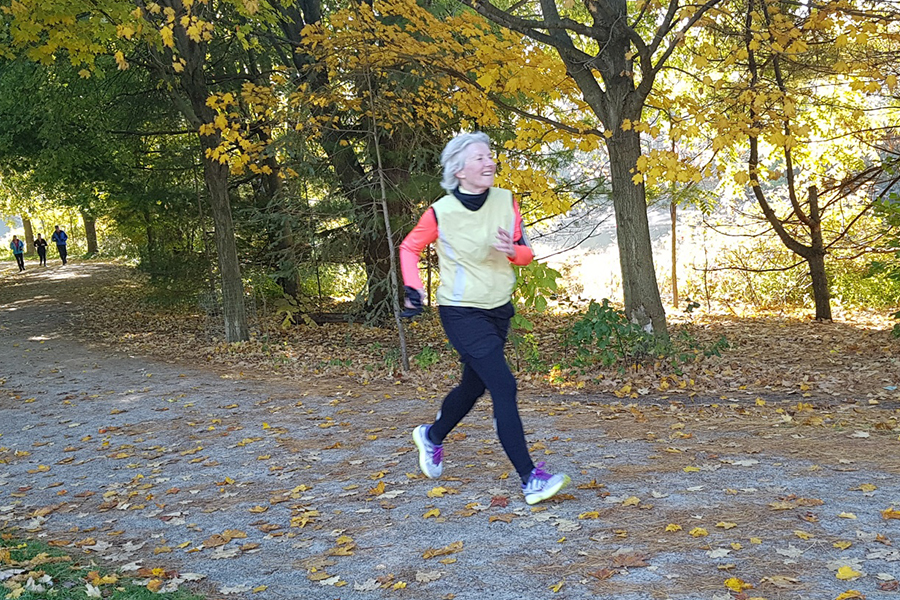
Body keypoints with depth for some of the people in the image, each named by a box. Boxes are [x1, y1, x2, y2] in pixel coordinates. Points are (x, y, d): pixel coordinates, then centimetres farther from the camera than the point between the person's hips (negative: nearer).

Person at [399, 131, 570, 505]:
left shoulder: (506, 201, -2)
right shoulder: (441, 213, -13)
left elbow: (526, 254, 4)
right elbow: (409, 248, 5)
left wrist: (512, 250, -18)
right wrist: (413, 289, -7)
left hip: (498, 310, 6)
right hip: (462, 314, -6)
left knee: (474, 385, 18)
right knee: (504, 387, -15)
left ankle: (432, 436, 47)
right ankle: (531, 480, -12)